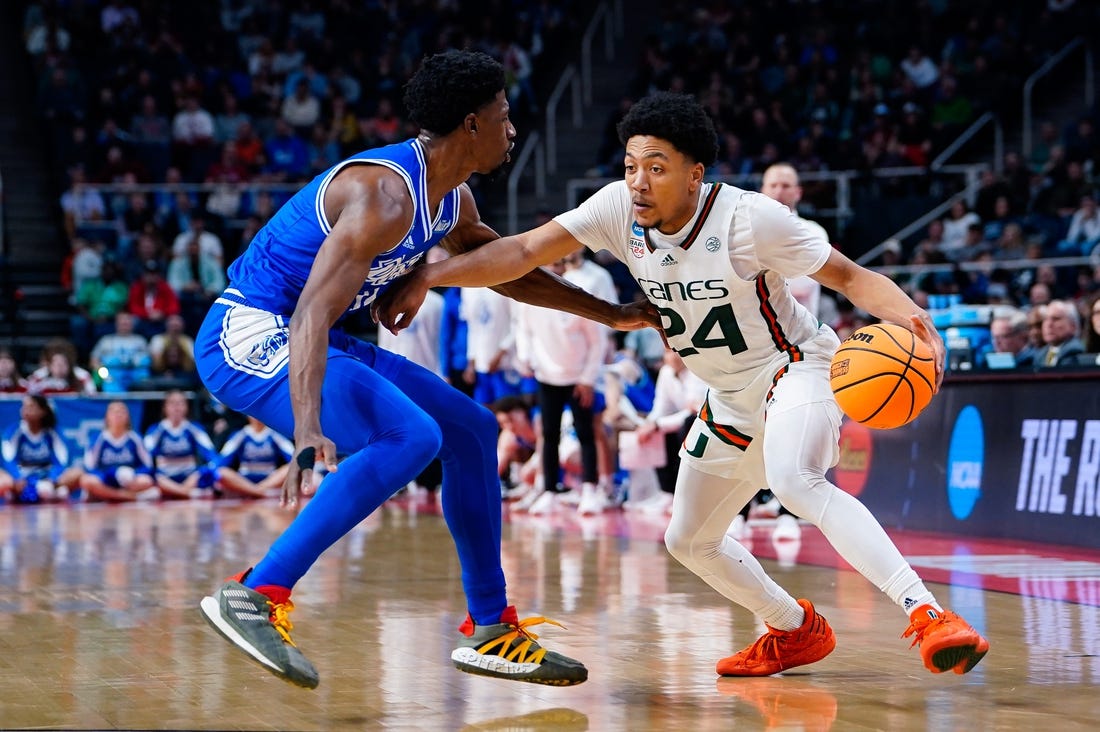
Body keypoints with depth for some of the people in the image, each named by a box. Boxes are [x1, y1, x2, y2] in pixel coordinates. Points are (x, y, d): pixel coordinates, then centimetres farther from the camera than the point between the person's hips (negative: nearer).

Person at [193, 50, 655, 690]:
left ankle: (491, 631, 19)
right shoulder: (386, 193, -25)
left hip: (302, 341, 11)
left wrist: (613, 314, 31)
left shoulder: (452, 200, 7)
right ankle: (255, 597, -30)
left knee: (471, 430, 11)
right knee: (409, 436, -29)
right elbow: (311, 314, -35)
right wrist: (308, 431, -48)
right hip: (247, 338, -11)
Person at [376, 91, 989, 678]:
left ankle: (927, 614, -40)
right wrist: (426, 277, -26)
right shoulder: (620, 208, -12)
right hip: (733, 399, 8)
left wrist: (907, 315, -40)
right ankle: (797, 632, 37)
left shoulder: (750, 218, -26)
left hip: (796, 366, -8)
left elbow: (851, 276, -19)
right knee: (690, 541, 15)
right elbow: (525, 252, -14)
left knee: (794, 482, -38)